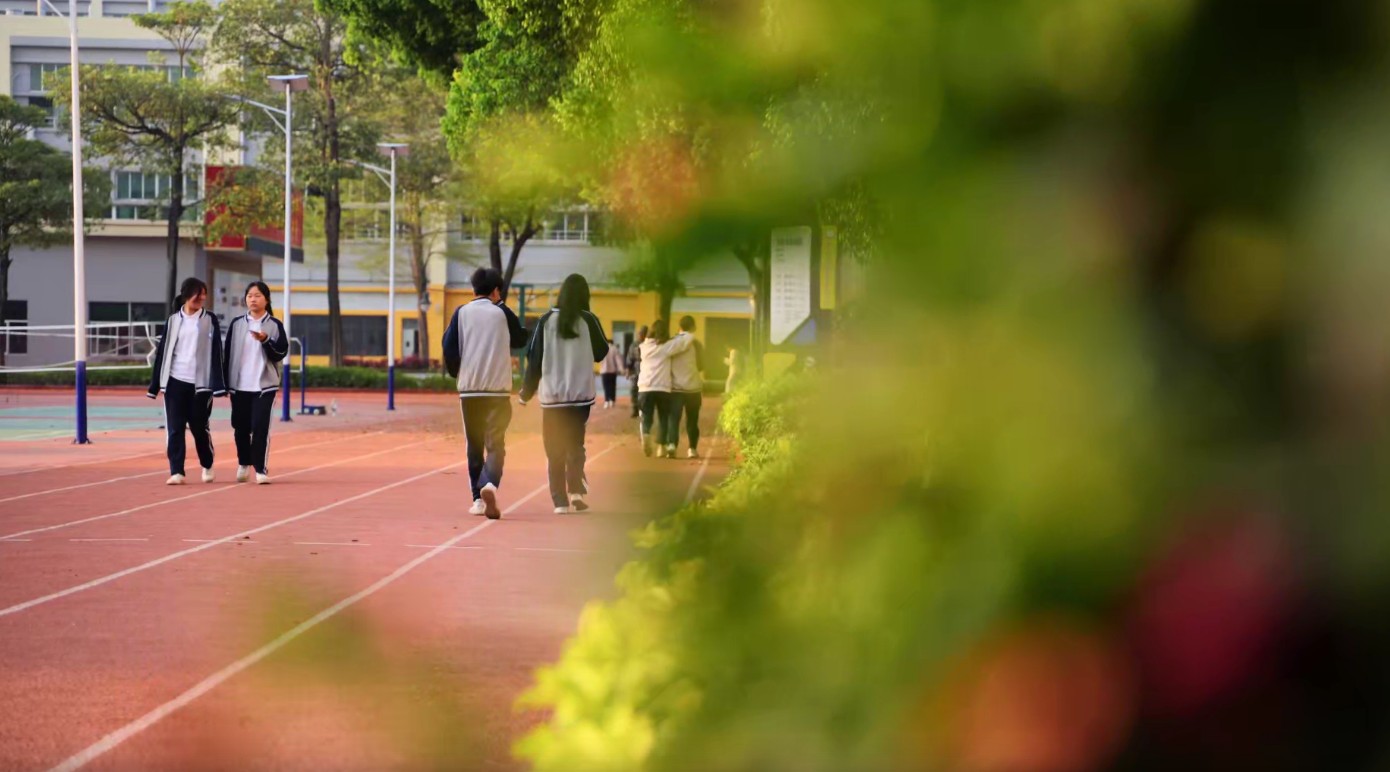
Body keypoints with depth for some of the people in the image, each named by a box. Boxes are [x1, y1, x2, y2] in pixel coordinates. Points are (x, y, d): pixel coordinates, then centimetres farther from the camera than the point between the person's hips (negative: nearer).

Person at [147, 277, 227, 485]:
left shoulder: (210, 320, 2)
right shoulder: (173, 321, 6)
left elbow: (216, 352, -1)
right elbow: (162, 351, 8)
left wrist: (218, 384, -8)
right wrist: (156, 384, 5)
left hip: (200, 382, -1)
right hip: (175, 381, 1)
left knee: (199, 427, 6)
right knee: (174, 428, -3)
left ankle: (207, 467, 27)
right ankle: (176, 472, 0)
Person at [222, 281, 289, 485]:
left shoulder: (274, 325, 0)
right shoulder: (236, 324, 6)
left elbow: (281, 353, -2)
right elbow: (227, 353, 8)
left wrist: (266, 341, -19)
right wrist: (224, 381, 4)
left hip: (264, 385, -3)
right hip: (239, 385, 3)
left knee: (260, 428, -10)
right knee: (240, 428, 10)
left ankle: (261, 469, -6)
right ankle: (244, 464, 30)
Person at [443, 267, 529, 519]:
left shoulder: (461, 313, 2)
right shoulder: (502, 312, 1)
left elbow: (449, 346, -3)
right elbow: (521, 339, 15)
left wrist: (455, 373, 15)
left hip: (468, 390, 2)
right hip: (498, 390, -2)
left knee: (474, 445, 13)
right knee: (495, 443, -3)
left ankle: (478, 499, 13)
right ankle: (490, 485, -29)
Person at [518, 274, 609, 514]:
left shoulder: (547, 320, -1)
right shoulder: (589, 321, -4)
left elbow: (534, 358, 1)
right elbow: (602, 353, 8)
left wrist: (526, 392, 10)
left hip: (551, 395, 0)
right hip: (581, 395, 0)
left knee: (555, 450, 7)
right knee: (575, 444, 13)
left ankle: (560, 501, 0)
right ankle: (576, 491, -5)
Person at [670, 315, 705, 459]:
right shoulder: (697, 344, -5)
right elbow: (701, 366, 5)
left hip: (675, 387, 0)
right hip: (693, 388, 0)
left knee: (674, 419, -1)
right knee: (692, 420, 13)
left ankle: (672, 445, -21)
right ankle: (693, 449, 18)